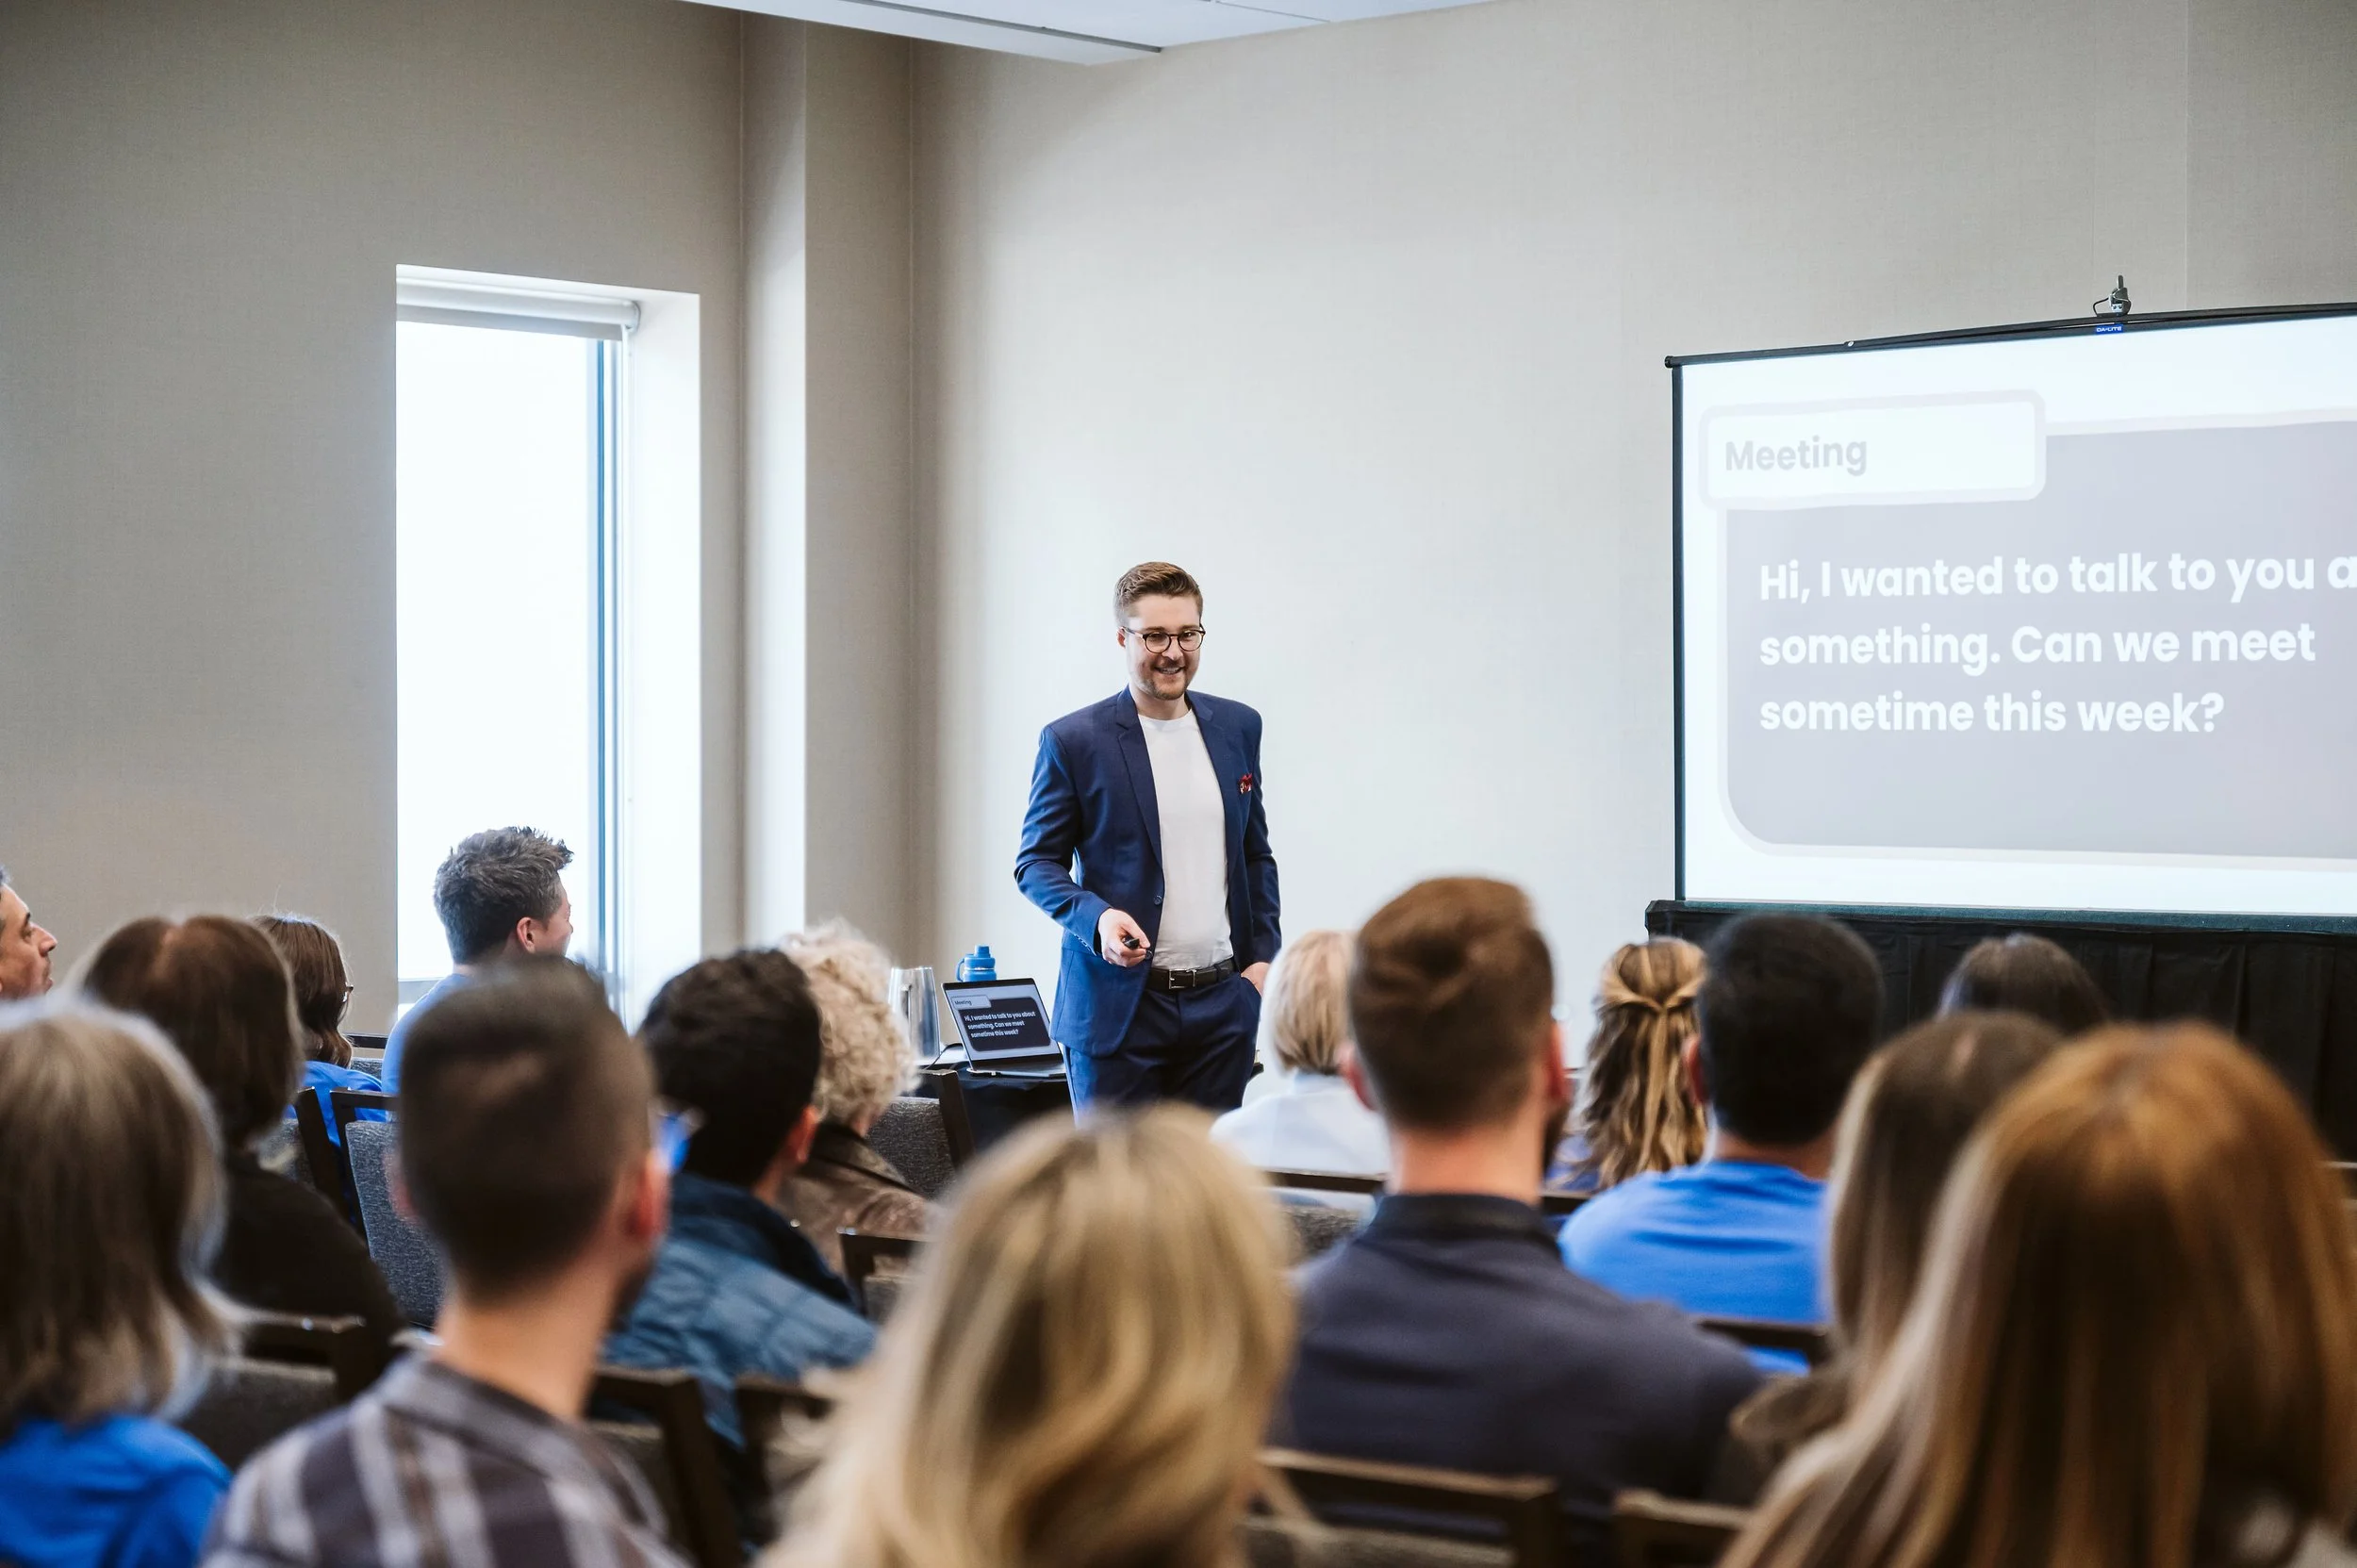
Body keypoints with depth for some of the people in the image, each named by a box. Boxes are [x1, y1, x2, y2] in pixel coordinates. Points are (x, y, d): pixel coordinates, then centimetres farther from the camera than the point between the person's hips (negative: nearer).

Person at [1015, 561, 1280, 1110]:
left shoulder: (1237, 727, 11)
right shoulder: (1073, 740, -3)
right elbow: (1036, 863, 1)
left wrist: (1263, 957, 7)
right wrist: (1095, 917, -17)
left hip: (1221, 1003, 4)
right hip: (1117, 1004, -4)